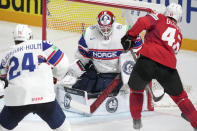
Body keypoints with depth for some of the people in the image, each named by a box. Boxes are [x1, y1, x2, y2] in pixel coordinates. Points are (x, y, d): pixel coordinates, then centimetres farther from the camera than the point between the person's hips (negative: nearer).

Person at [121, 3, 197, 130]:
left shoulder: (160, 18, 16)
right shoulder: (178, 33, 29)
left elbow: (143, 22, -4)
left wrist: (129, 36, 2)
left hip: (148, 59, -3)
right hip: (168, 66, 3)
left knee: (136, 89, 24)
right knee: (179, 96, 20)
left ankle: (136, 120, 25)